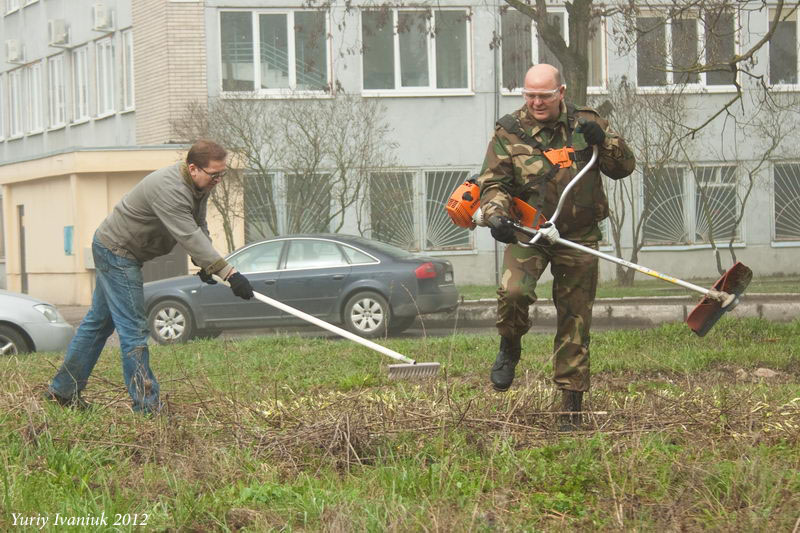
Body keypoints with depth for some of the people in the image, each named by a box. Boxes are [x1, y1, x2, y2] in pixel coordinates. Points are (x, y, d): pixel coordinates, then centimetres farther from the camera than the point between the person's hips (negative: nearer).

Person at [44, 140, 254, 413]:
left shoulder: (199, 185, 1)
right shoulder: (170, 190, -32)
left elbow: (199, 227, 9)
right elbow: (190, 237, -38)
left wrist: (205, 265, -7)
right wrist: (229, 273, -41)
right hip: (115, 250, -11)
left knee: (100, 320, 16)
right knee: (133, 330, -11)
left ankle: (63, 390, 25)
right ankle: (146, 406, -9)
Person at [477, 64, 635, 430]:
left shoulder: (585, 124, 4)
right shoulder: (509, 132, -2)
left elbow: (624, 167, 8)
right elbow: (493, 182, -3)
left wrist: (603, 141, -11)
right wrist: (496, 215, -23)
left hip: (578, 238, 2)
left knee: (575, 322, 4)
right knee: (513, 291, -29)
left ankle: (572, 405, 14)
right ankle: (509, 349, 3)